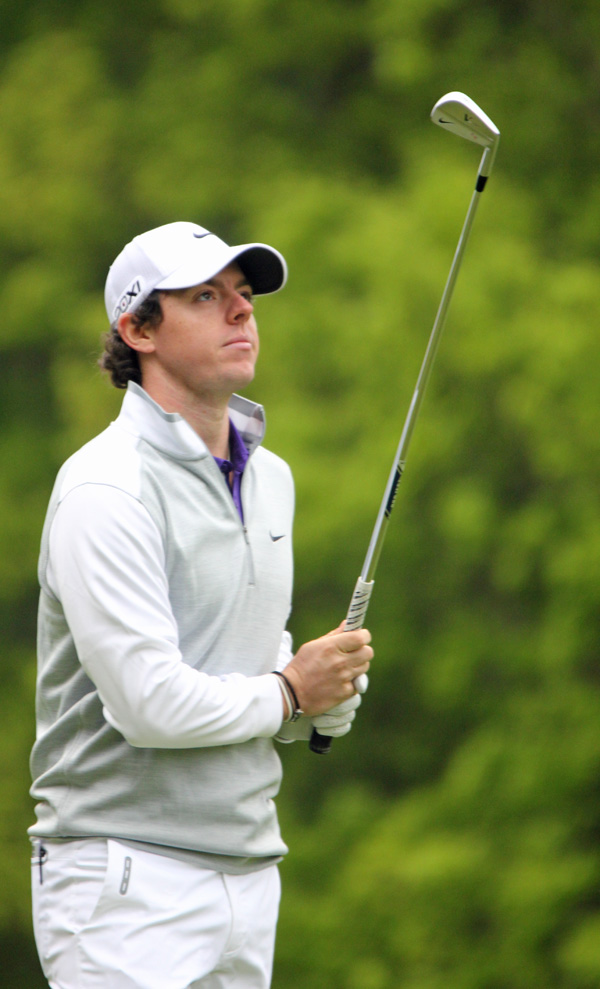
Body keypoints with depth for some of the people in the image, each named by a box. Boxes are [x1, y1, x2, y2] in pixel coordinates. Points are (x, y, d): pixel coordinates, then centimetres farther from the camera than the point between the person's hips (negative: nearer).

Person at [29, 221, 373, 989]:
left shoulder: (269, 477, 15)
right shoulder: (106, 490, -14)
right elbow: (151, 703, -21)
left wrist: (331, 690, 2)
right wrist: (287, 693, -5)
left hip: (249, 870, 8)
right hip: (130, 885, -8)